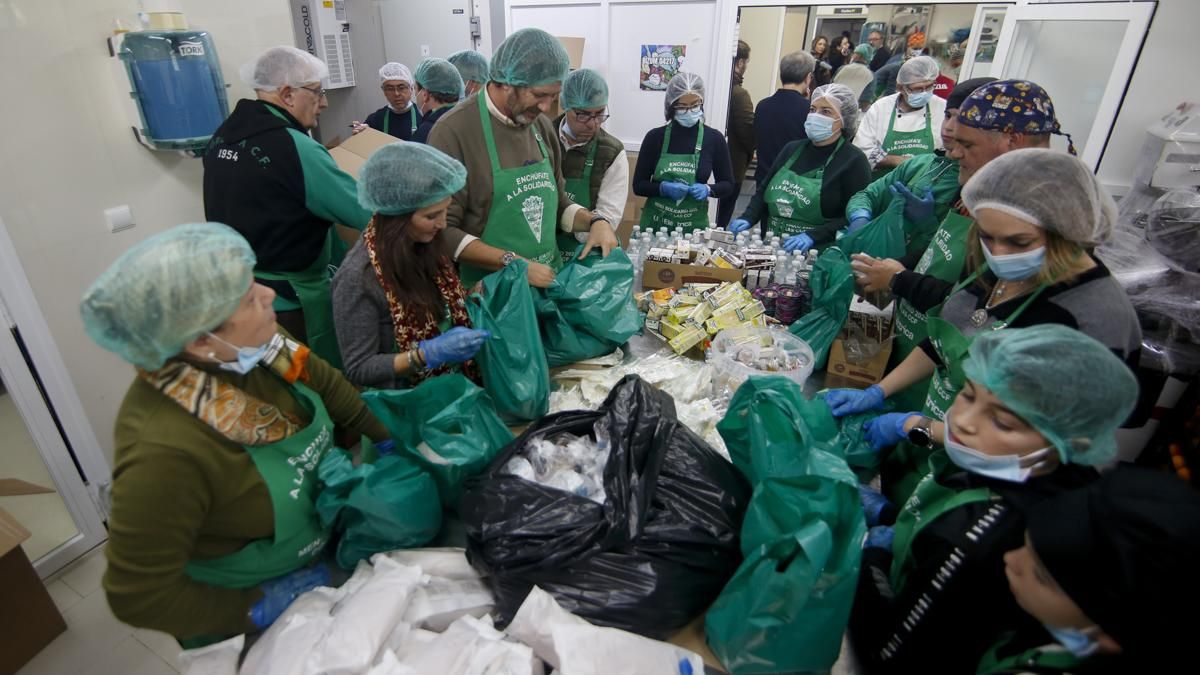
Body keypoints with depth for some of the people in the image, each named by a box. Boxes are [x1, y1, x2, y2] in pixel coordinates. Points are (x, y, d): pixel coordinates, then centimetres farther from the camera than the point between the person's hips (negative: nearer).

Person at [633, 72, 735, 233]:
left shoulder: (714, 138, -3)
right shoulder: (655, 137, -5)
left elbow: (728, 185, 4)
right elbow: (638, 185, -2)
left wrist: (708, 189, -15)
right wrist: (663, 188, -19)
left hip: (695, 226, 0)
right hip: (655, 224, 0)